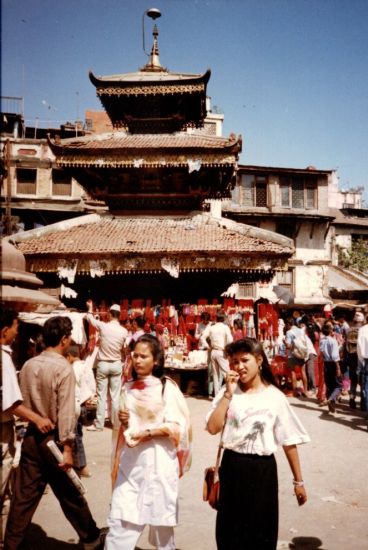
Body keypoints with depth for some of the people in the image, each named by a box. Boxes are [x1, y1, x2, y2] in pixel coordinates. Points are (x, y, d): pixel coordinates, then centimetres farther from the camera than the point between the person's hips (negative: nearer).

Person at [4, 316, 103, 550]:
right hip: (53, 438, -5)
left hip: (31, 436, 5)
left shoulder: (28, 365, 2)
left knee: (23, 496, 12)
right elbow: (66, 412, -19)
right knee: (71, 495, 11)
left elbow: (22, 403, 7)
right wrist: (67, 447, -16)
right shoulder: (63, 368, -17)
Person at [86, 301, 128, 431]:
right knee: (115, 396, 9)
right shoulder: (124, 331, -7)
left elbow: (90, 318, 7)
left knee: (101, 395, 4)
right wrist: (125, 364, 22)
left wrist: (90, 307, 27)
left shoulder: (103, 326, -12)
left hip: (103, 364, -2)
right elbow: (125, 349, 5)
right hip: (116, 365, 2)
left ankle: (99, 424, 9)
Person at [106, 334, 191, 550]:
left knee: (160, 516, 8)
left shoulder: (167, 387, -6)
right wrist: (122, 420, -1)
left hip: (158, 460, -4)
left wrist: (149, 432, -21)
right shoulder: (128, 388, 10)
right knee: (119, 516, 0)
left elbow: (176, 427, -9)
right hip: (131, 460, 4)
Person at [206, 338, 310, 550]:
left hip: (262, 469, -1)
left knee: (260, 531, 12)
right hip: (232, 467, 2)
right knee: (230, 530, 14)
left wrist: (298, 481, 1)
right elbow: (213, 428, -14)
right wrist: (229, 393, -17)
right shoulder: (228, 392, -2)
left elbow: (289, 441, -2)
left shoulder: (275, 397, -7)